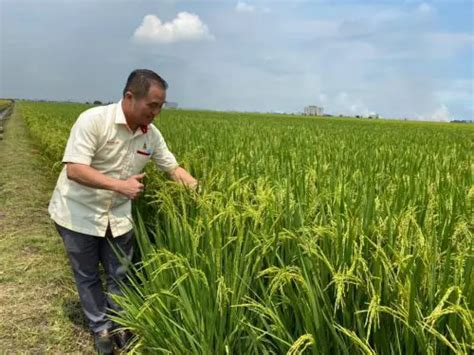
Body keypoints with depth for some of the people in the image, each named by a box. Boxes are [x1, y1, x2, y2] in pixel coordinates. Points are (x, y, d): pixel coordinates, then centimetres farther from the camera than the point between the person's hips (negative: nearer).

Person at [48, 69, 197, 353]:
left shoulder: (152, 135, -7)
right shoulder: (93, 120, -25)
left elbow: (174, 168, 2)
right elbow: (74, 170, -30)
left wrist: (197, 187, -14)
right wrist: (120, 185, -37)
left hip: (118, 216, 4)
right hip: (79, 213, -4)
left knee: (120, 275, 13)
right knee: (87, 276, 12)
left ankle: (120, 325, 35)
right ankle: (101, 328, 33)